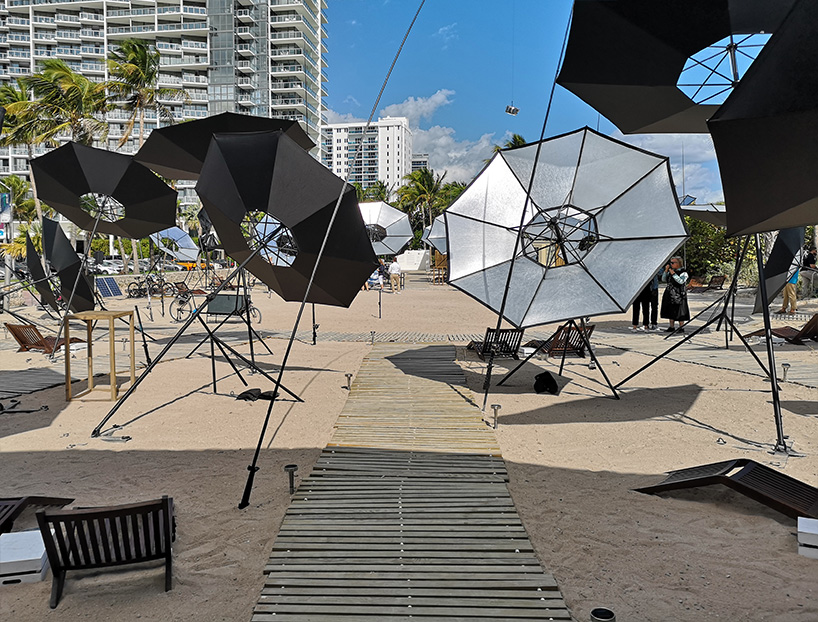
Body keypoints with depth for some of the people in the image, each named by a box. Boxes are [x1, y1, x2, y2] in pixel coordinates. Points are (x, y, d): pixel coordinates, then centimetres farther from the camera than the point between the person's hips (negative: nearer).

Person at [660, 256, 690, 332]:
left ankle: (681, 328, 6)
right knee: (670, 311, 10)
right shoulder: (671, 271, 11)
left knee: (679, 312, -3)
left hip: (678, 295, -7)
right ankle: (671, 327, 20)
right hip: (670, 294, 7)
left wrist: (673, 274, -23)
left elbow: (681, 281, -23)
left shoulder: (683, 272, -8)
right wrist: (666, 270, -1)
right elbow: (663, 280, 11)